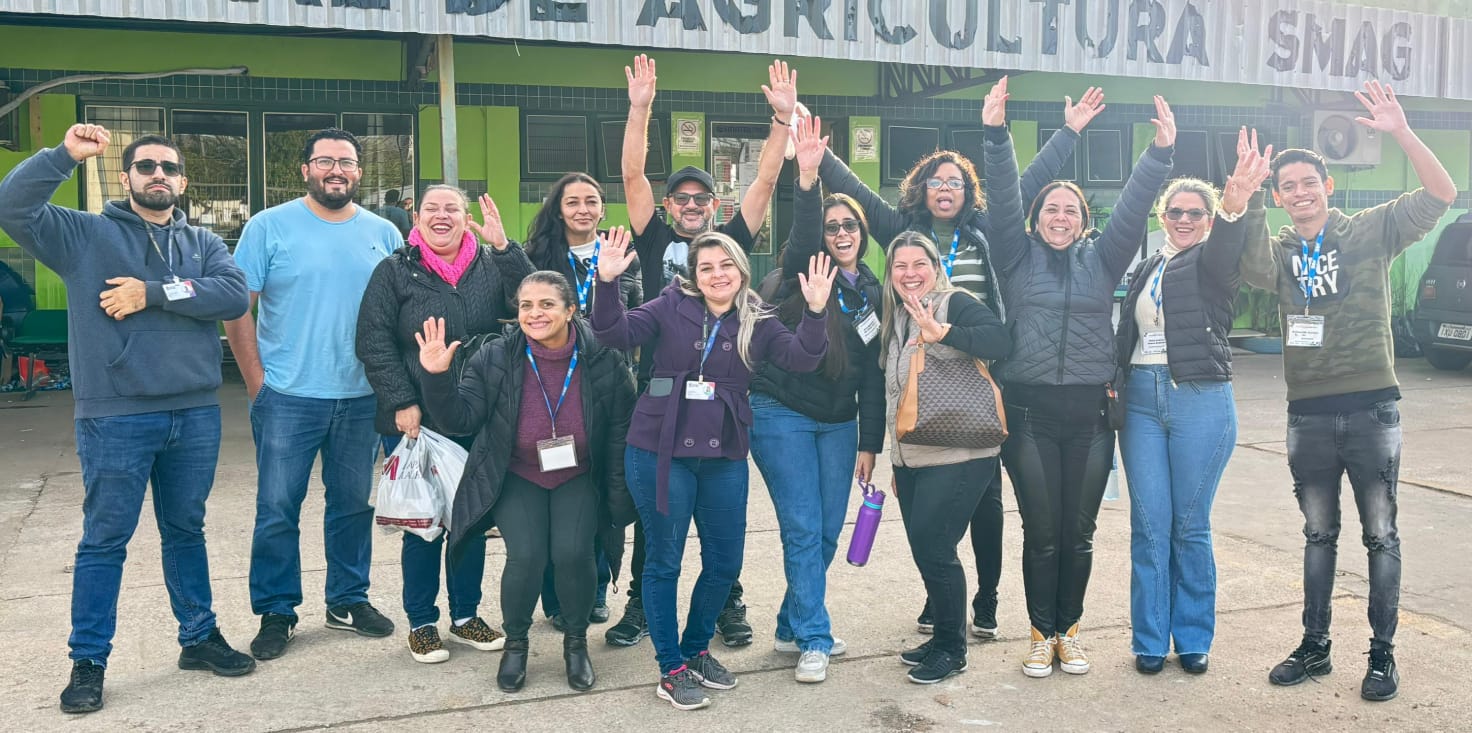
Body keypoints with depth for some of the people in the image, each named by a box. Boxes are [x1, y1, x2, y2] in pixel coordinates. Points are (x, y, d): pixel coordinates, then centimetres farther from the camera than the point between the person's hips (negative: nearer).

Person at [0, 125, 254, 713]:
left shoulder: (202, 242, 10)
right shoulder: (84, 234, 4)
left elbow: (234, 294, -8)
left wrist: (154, 293, -14)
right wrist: (65, 155, -18)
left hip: (195, 415, 3)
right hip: (115, 417, -3)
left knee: (186, 532, 16)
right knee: (104, 541, 5)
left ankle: (199, 638, 29)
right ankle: (88, 663, 17)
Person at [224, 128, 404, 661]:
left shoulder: (384, 234, 7)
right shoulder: (270, 227, -2)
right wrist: (256, 380, -7)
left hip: (362, 397, 3)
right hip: (287, 397, -3)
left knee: (354, 505, 12)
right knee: (277, 510, 2)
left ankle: (349, 599, 27)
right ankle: (276, 612, 16)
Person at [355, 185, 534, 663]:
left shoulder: (492, 265, 5)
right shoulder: (395, 271, 0)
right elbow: (374, 341, -5)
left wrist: (503, 245, -20)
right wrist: (401, 403, -13)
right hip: (416, 421, -2)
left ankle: (465, 615, 27)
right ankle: (421, 623, 19)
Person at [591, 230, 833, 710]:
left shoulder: (757, 322, 5)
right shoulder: (671, 307, -2)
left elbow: (801, 358, -7)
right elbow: (616, 334, -11)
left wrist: (815, 311, -23)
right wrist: (608, 284, -27)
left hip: (724, 457, 4)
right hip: (659, 452, -3)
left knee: (725, 561, 10)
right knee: (664, 560, 4)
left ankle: (696, 650, 33)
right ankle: (672, 669, 18)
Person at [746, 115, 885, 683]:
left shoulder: (872, 294, 8)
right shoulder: (802, 275, -5)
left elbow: (872, 374, 9)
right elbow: (799, 237, -29)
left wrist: (870, 443, 6)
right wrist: (807, 179, -44)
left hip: (839, 423, 5)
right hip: (782, 416, -5)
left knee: (828, 531, 8)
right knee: (803, 529, -6)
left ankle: (794, 626, 25)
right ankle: (813, 641, 4)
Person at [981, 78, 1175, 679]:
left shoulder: (1101, 259, 11)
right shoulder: (1018, 256, 6)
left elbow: (1132, 208, 1)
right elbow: (1004, 198, -5)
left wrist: (1160, 153, -11)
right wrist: (996, 135, -17)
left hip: (1089, 413, 2)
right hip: (1030, 411, -2)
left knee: (1078, 533, 9)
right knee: (1041, 532, 4)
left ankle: (1069, 630, 25)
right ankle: (1042, 634, 19)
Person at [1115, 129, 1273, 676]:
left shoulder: (1212, 262, 1)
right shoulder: (1146, 269, 16)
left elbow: (1226, 245, -23)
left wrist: (1238, 203, -45)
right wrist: (1114, 383, 5)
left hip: (1199, 399, -3)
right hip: (1141, 399, 4)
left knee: (1191, 526, 3)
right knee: (1149, 525, 3)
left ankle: (1193, 639, 18)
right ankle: (1150, 641, 13)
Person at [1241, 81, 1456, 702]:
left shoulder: (1370, 232, -1)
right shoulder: (1277, 254, 6)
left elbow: (1441, 195, -13)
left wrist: (1401, 132, -25)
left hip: (1371, 409, -3)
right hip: (1308, 413, 3)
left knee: (1380, 534, 6)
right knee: (1318, 534, 14)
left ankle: (1382, 654, 17)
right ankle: (1315, 646, 25)